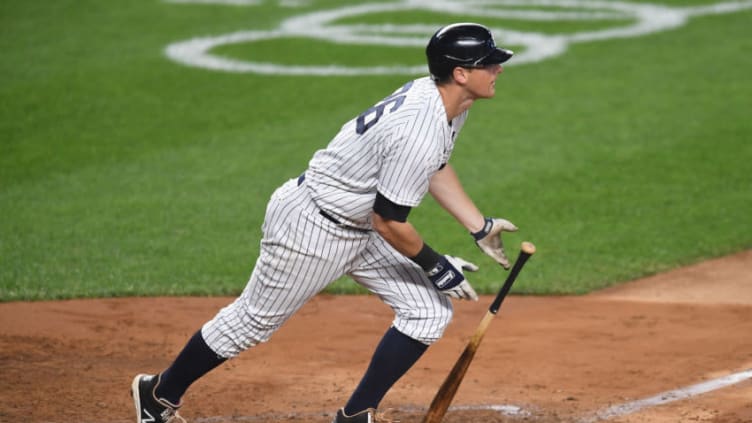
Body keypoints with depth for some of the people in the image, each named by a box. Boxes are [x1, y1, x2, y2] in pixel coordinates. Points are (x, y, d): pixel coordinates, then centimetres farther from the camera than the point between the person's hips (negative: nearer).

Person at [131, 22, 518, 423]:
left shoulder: (442, 98, -4)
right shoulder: (419, 132, -33)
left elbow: (434, 166, 16)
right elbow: (388, 222, -27)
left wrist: (480, 226, 13)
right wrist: (435, 266, -12)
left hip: (358, 229, 10)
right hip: (312, 227, -9)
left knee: (429, 312, 2)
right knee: (252, 321, 7)